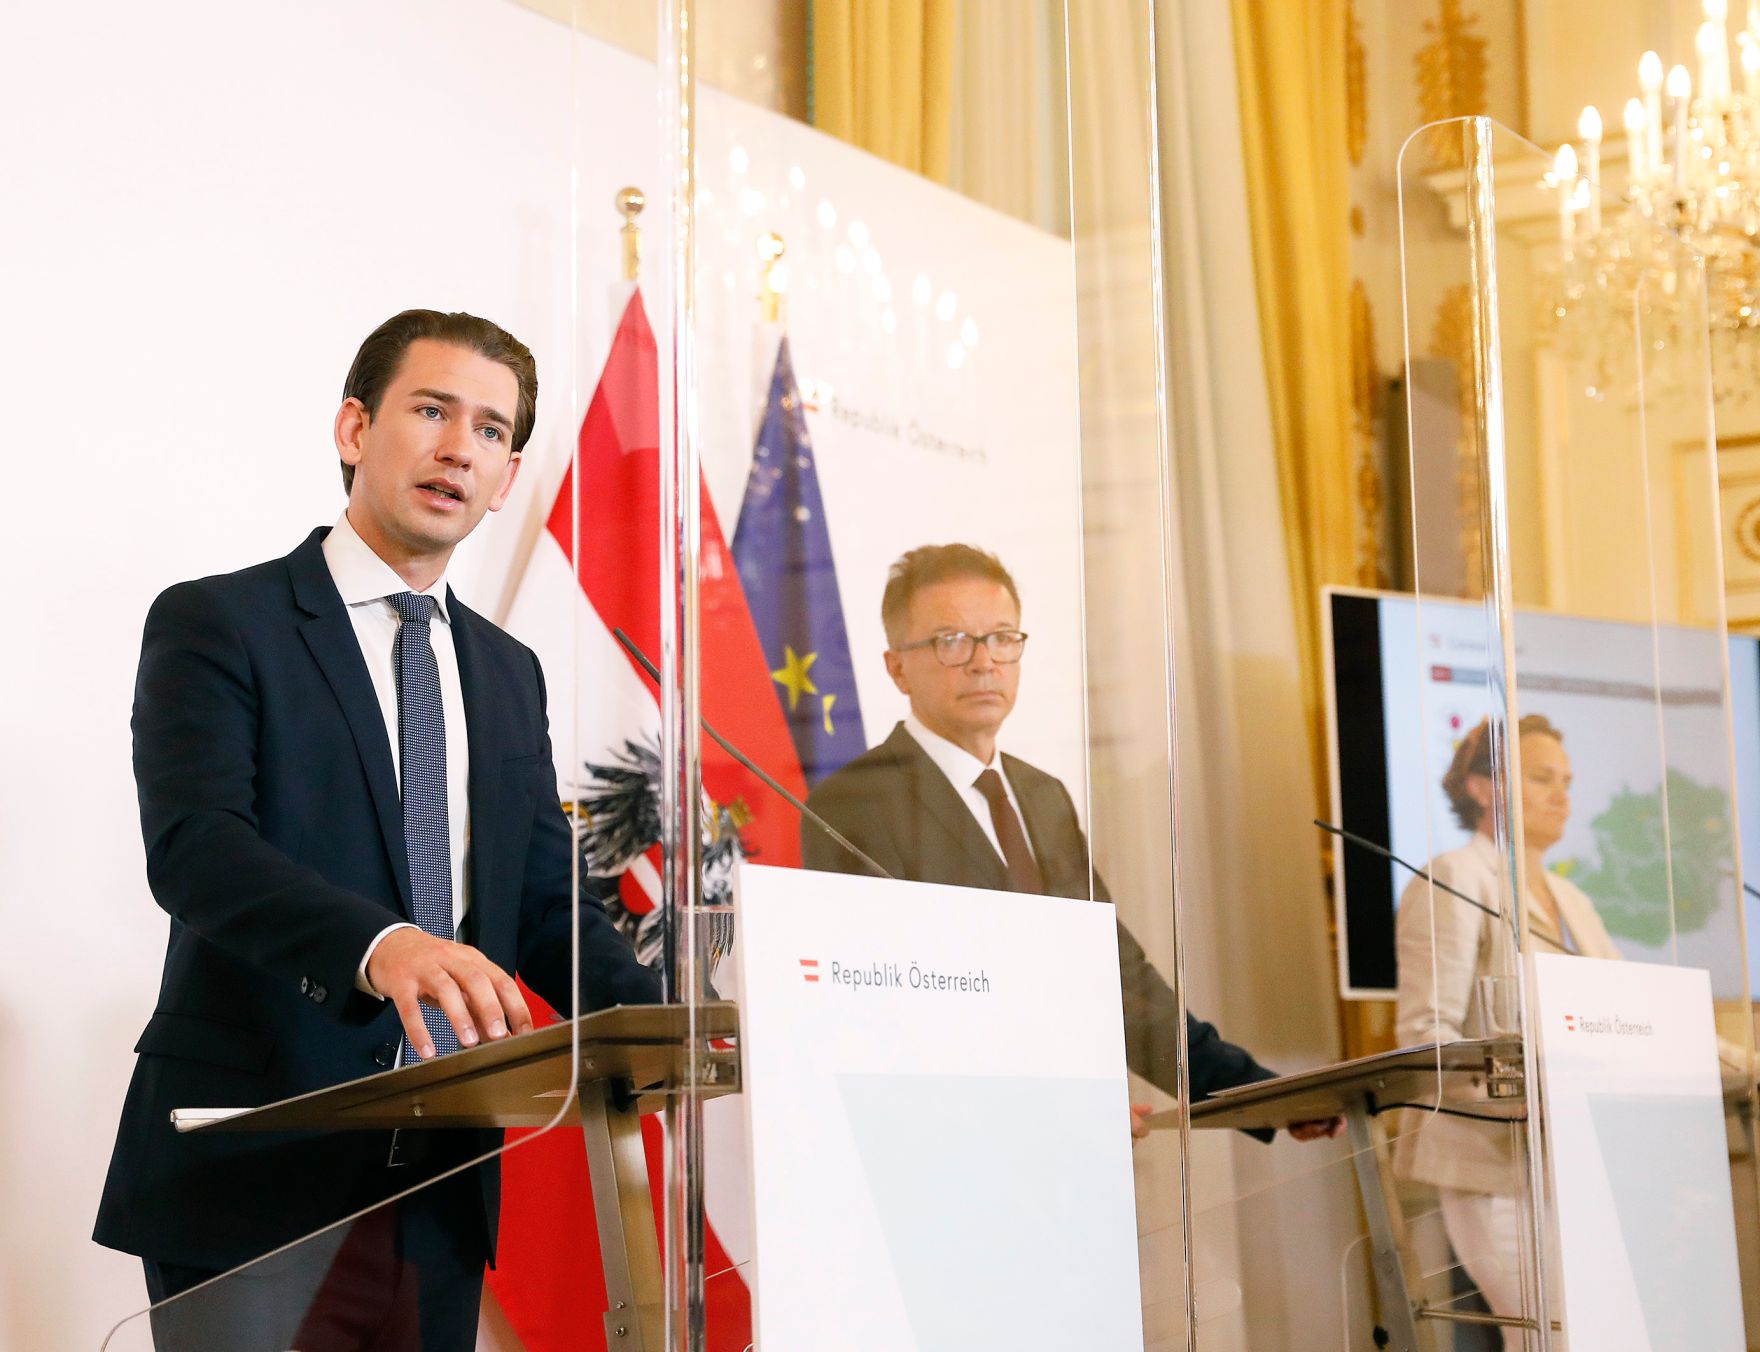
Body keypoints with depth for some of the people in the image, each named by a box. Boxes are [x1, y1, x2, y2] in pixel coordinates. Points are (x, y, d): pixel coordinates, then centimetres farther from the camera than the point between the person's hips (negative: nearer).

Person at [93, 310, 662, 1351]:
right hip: (255, 1177, -5)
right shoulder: (217, 623, -2)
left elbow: (548, 903, 14)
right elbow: (192, 846, -18)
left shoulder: (508, 672, 17)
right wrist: (378, 944, -36)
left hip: (440, 1189, 6)